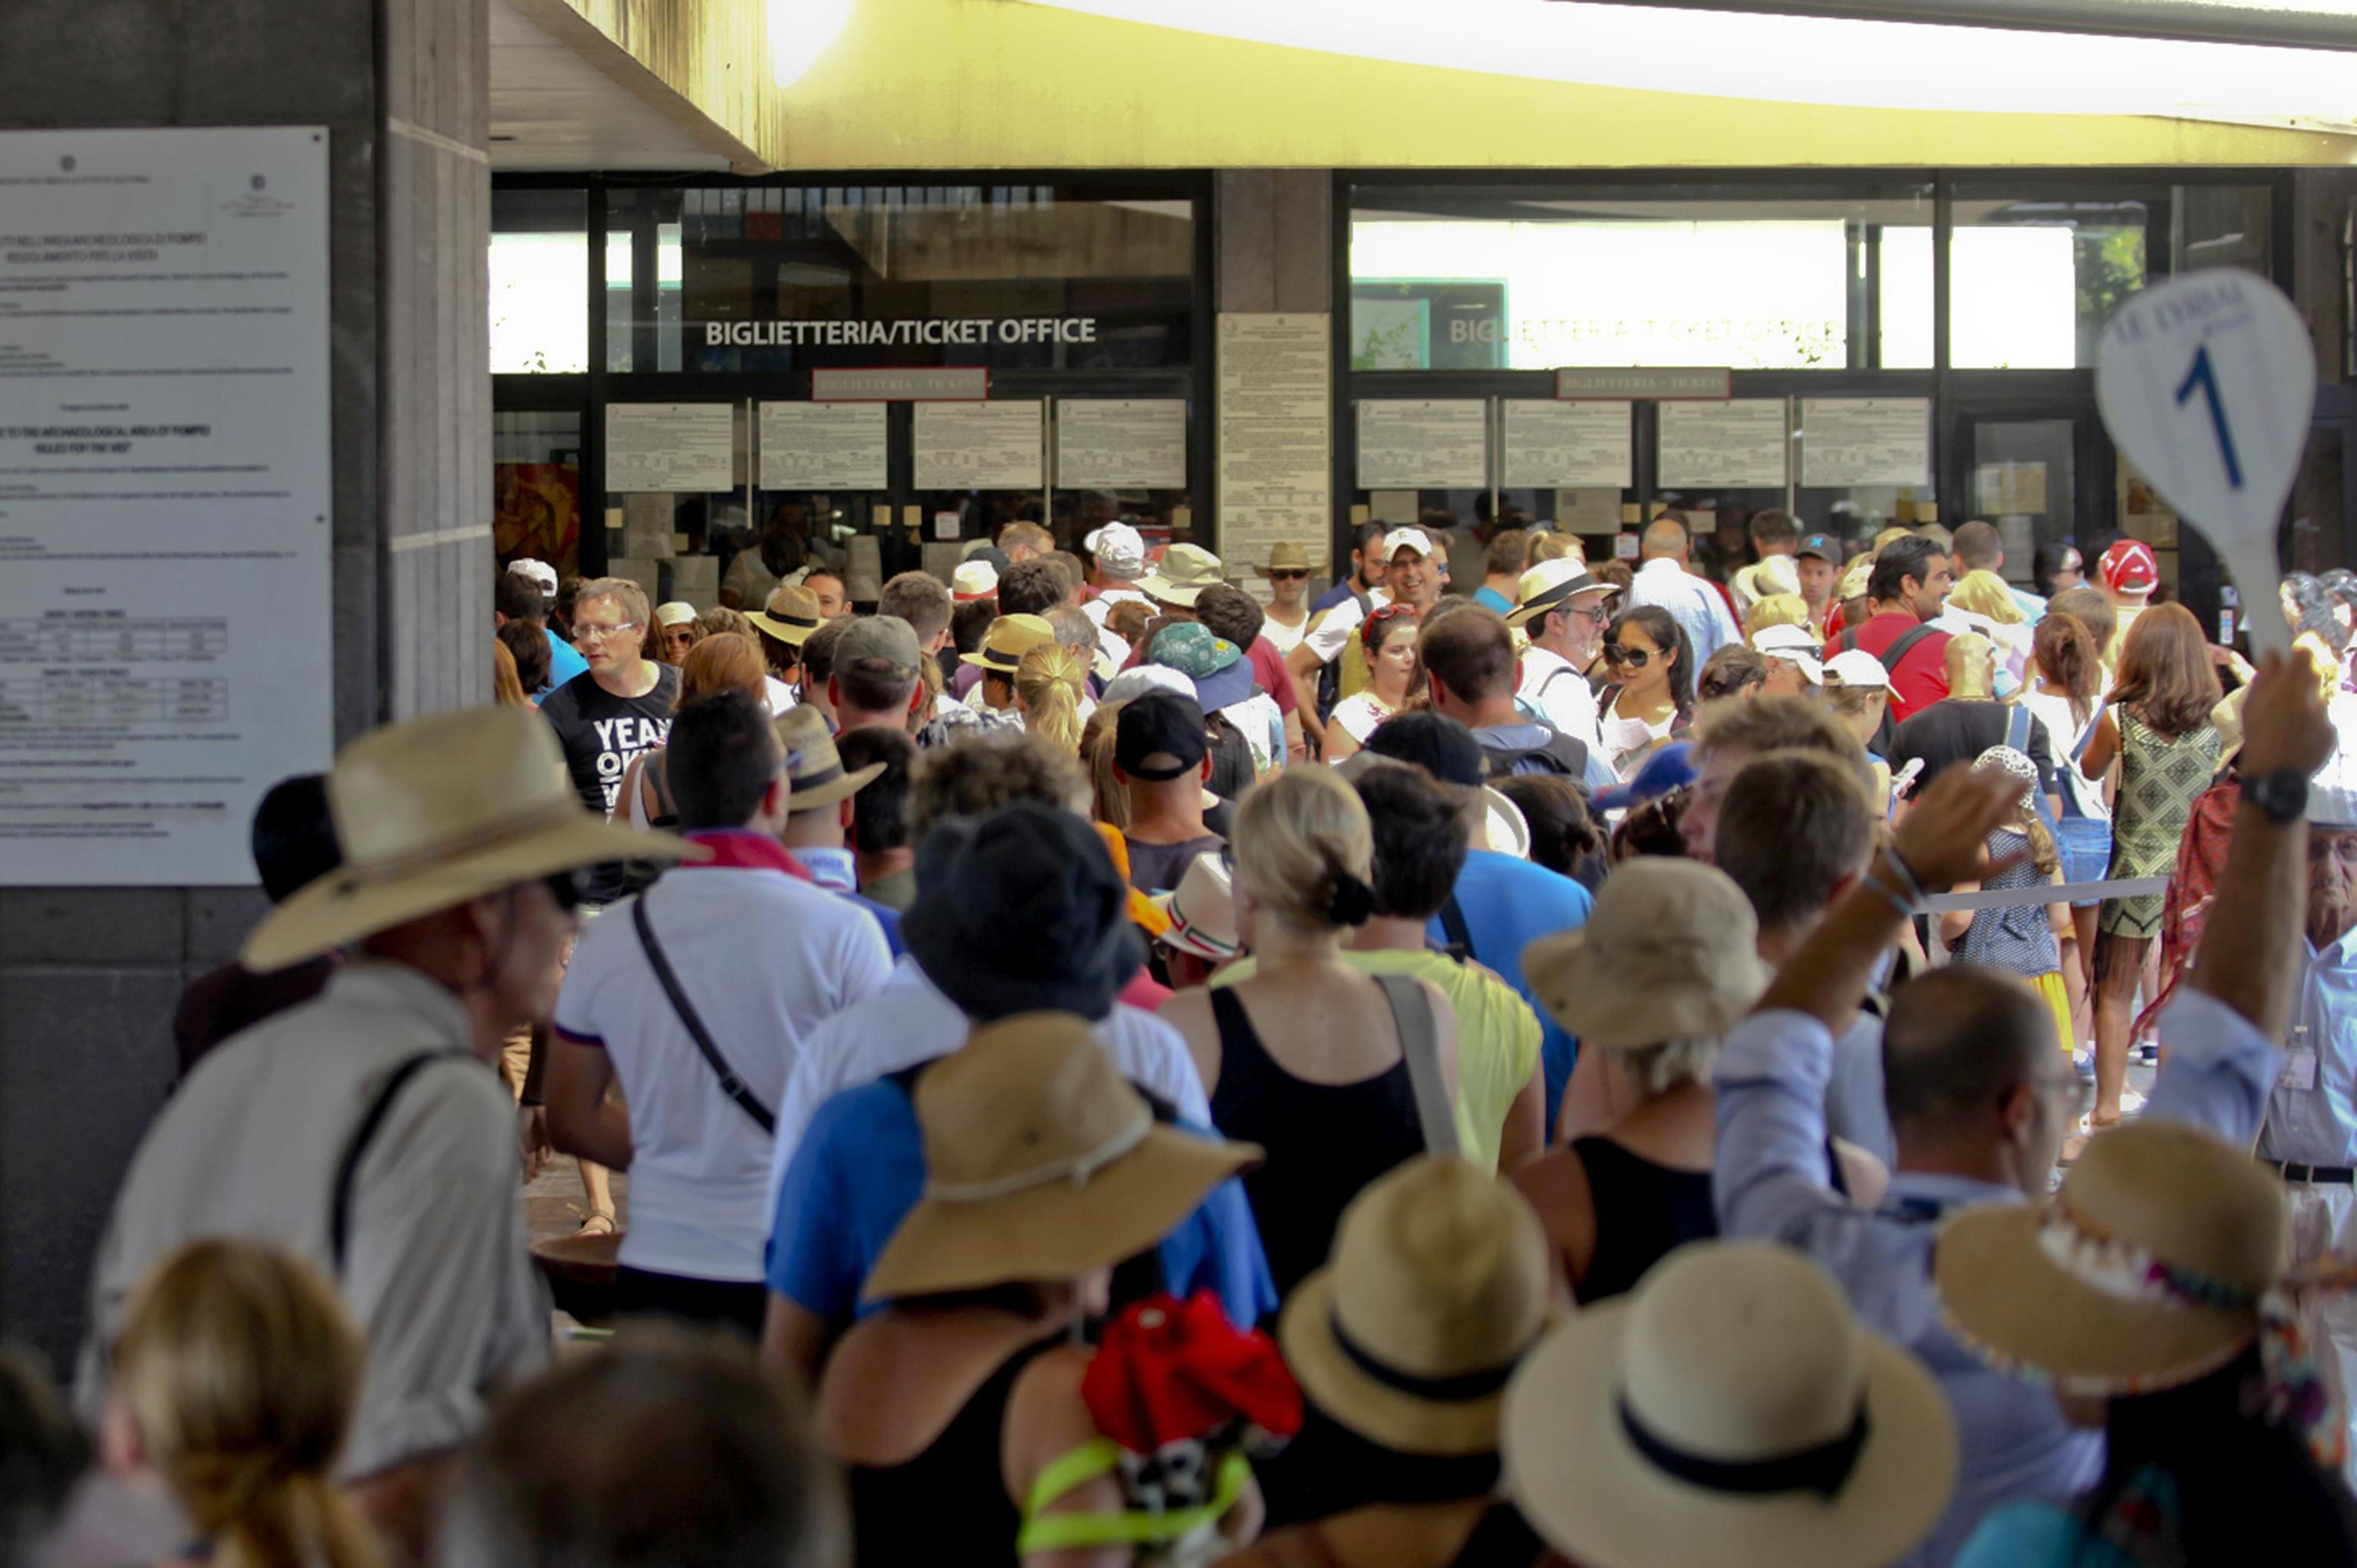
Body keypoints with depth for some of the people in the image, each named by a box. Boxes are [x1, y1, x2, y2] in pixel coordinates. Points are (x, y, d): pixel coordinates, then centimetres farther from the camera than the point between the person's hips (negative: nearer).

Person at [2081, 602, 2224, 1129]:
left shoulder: (2120, 718, -11)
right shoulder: (2216, 721, -7)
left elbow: (2089, 770, 7)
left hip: (2134, 871, -2)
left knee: (2115, 996, 10)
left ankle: (2107, 1109, 12)